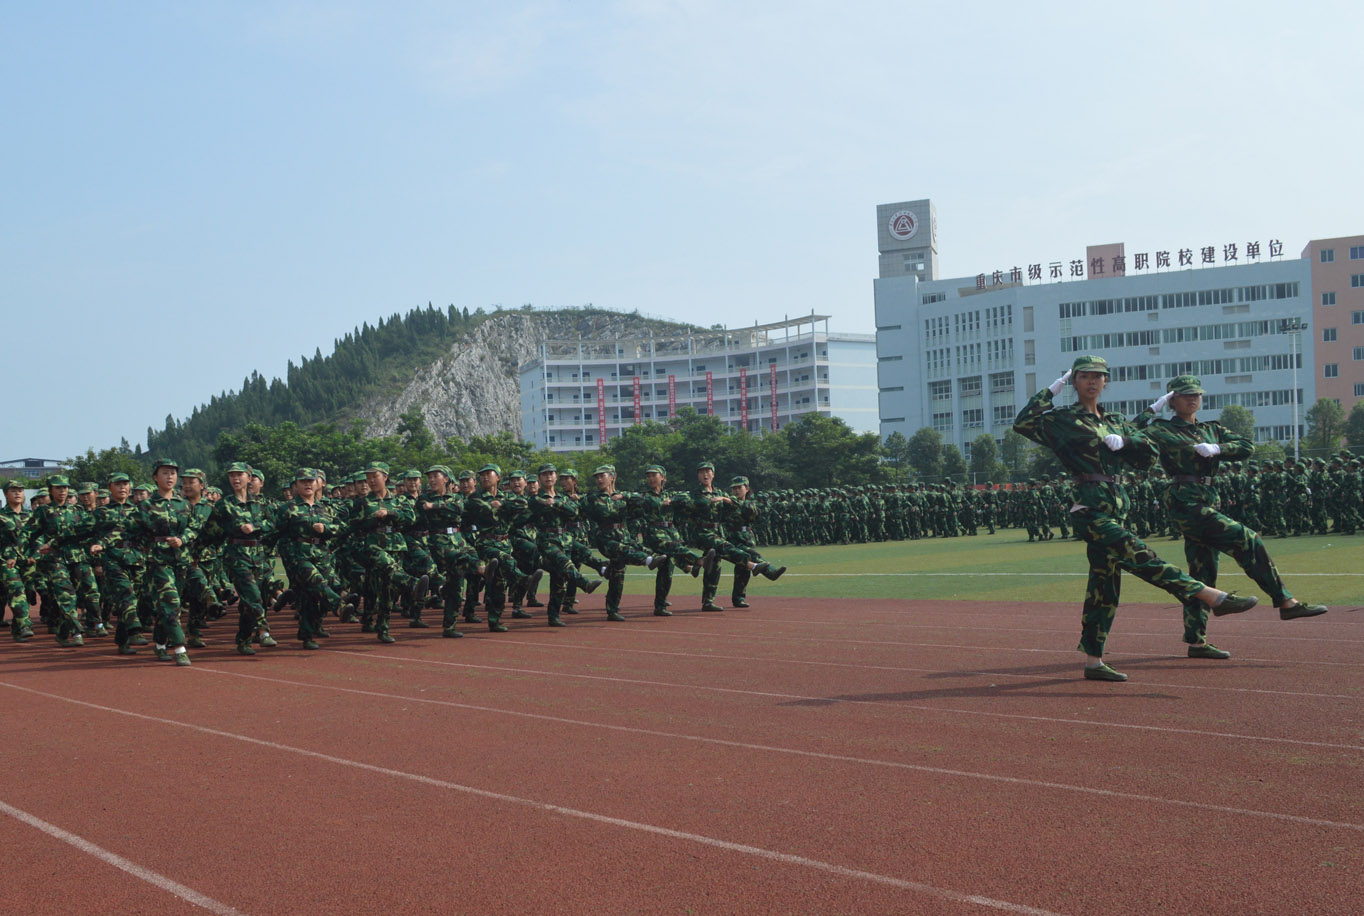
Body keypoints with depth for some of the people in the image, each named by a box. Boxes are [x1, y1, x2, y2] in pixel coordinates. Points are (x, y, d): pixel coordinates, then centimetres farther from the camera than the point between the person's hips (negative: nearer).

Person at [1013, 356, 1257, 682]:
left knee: (1105, 585, 7)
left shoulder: (1115, 421, 19)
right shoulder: (1062, 420, 1)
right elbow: (1023, 423, -13)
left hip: (1116, 508, 8)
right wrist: (1053, 389, -9)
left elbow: (1149, 453, 14)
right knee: (1141, 558, -20)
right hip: (1090, 508, -8)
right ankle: (1212, 596, -29)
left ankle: (1093, 660, 11)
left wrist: (1122, 442, -5)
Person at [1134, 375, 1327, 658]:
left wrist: (1217, 449, -8)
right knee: (1247, 540, -16)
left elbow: (1247, 446, 8)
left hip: (1210, 503, 8)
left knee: (1203, 573, 7)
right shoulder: (1162, 429, 1)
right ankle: (1286, 603, -12)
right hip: (1186, 503, -8)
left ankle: (1196, 641, 10)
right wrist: (1153, 409, -9)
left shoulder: (1212, 429, 19)